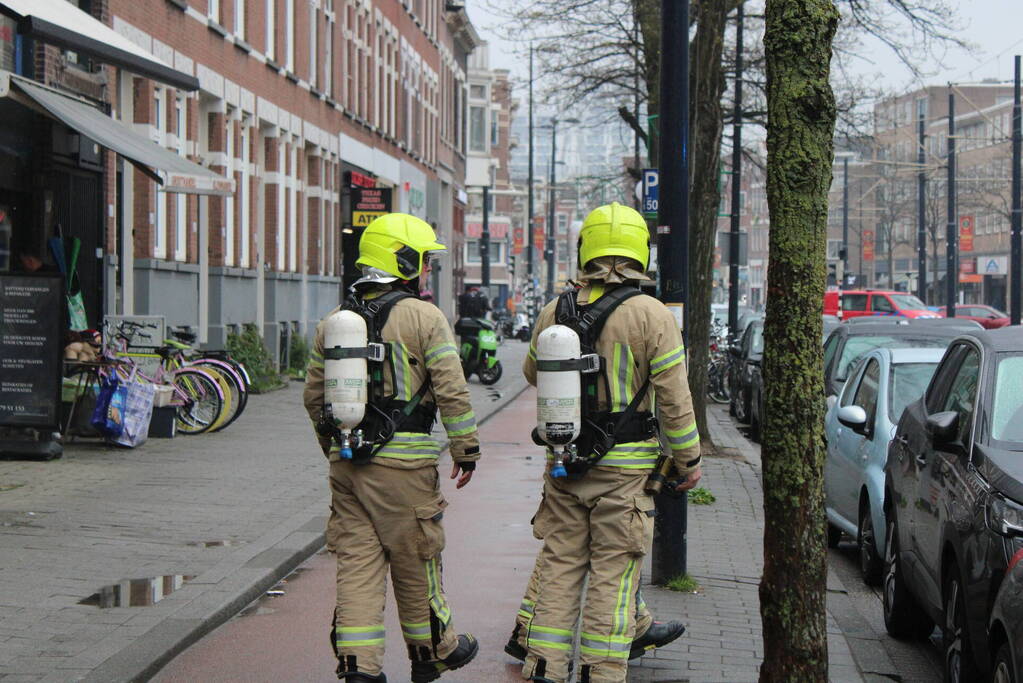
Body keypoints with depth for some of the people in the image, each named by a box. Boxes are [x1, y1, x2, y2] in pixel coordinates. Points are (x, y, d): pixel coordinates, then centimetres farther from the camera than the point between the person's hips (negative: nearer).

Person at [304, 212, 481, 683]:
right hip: (403, 461, -5)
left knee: (356, 562, 7)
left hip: (346, 462, 5)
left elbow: (314, 396, 16)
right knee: (415, 563, 9)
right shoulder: (423, 317, -7)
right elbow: (452, 392, -11)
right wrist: (466, 450, -2)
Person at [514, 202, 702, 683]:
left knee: (560, 562, 11)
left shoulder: (554, 313, 2)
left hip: (564, 463, 4)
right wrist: (688, 459, 1)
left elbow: (533, 373, 19)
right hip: (624, 467, -4)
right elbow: (674, 398, -10)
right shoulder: (651, 316, -11)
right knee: (614, 570, 2)